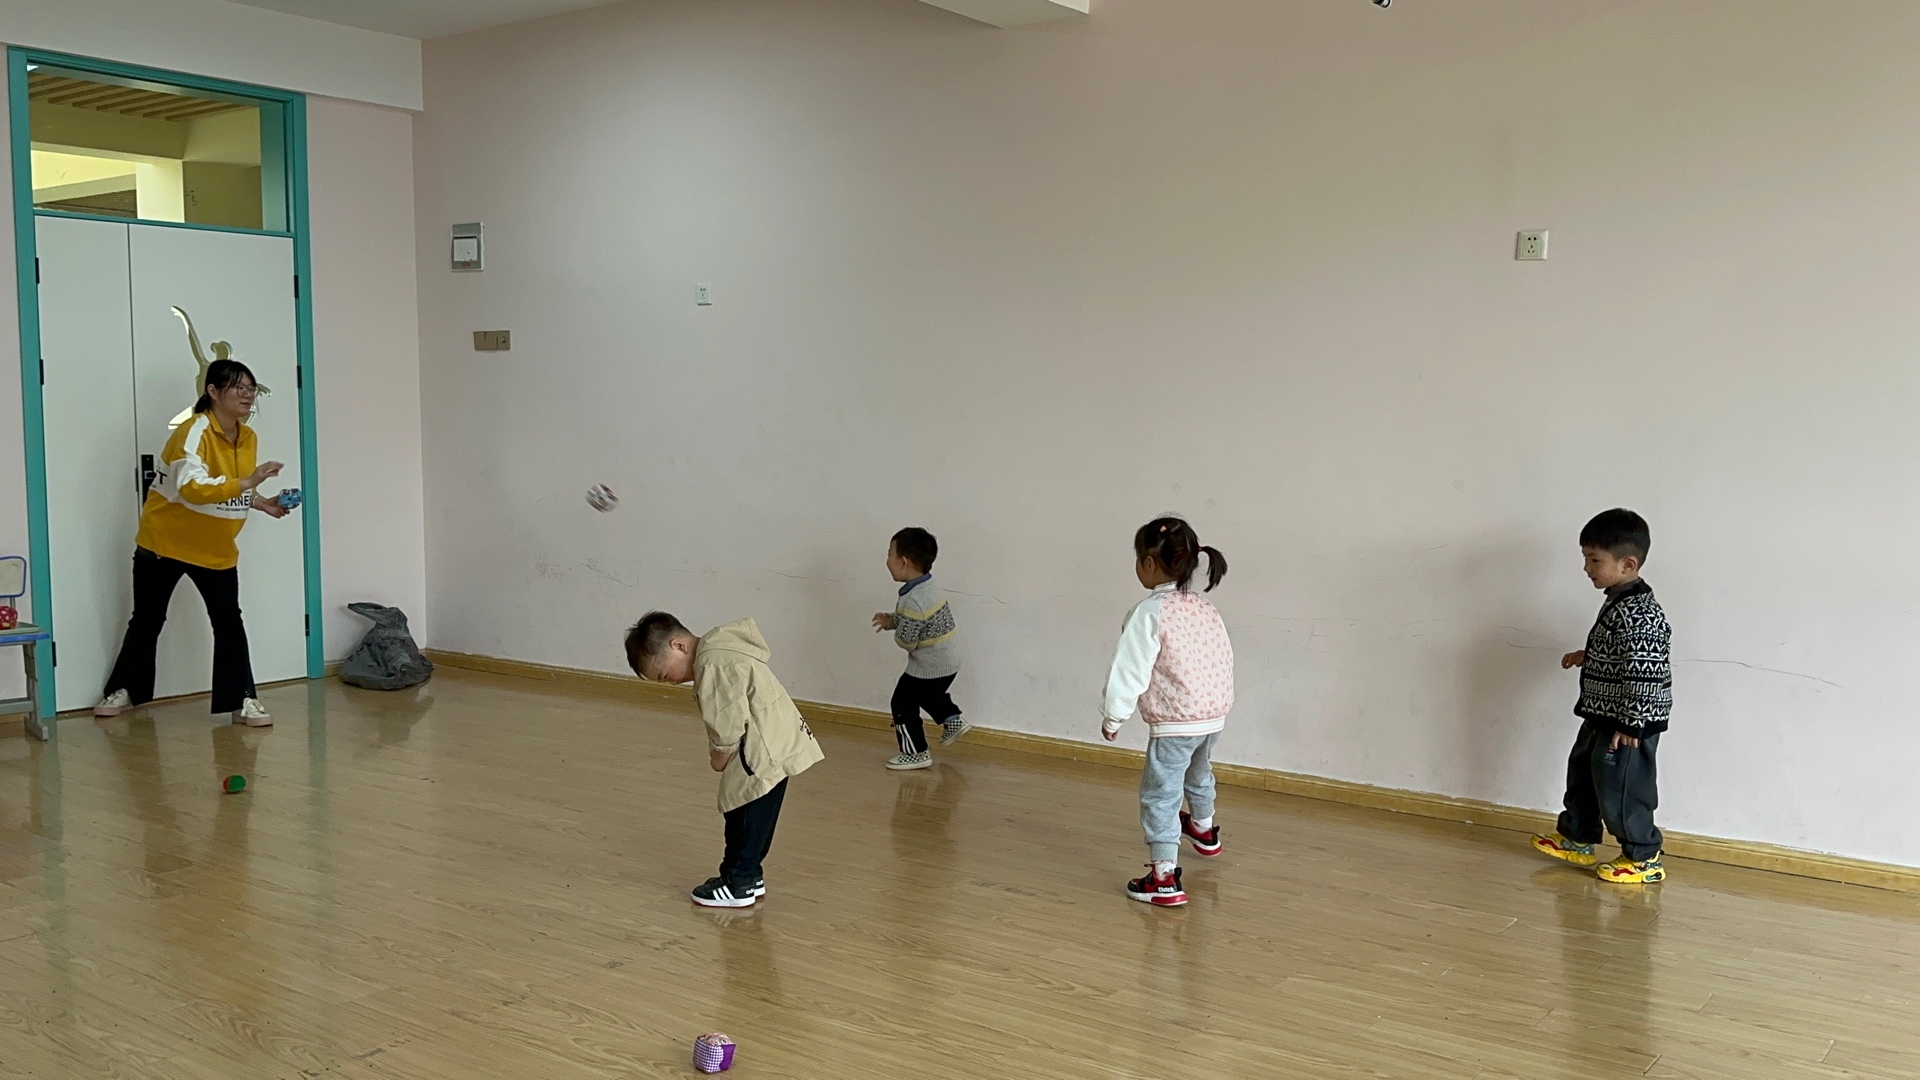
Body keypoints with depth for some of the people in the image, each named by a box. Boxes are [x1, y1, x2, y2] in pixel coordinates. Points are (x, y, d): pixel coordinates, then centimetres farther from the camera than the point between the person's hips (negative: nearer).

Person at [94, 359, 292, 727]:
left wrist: (262, 503, -4)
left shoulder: (249, 437, -2)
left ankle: (243, 700, 1)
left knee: (229, 620, -3)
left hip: (216, 548, 5)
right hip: (164, 542, -5)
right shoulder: (194, 431, -24)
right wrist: (247, 482, -44)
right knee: (147, 620, 11)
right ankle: (124, 690, 30)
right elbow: (192, 488, -38)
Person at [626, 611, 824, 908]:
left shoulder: (712, 666, -20)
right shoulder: (717, 648, 13)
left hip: (766, 752, -10)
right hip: (773, 746, 10)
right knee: (745, 816, 18)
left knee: (746, 816, 0)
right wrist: (723, 756, 10)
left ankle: (737, 885, 9)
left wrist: (720, 758, -6)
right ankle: (748, 876, 28)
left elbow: (730, 723, -22)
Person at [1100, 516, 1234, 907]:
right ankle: (1204, 831, 58)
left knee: (1160, 795, 0)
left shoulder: (1149, 613, -17)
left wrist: (1112, 718, -3)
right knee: (1198, 773, 32)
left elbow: (1129, 671, -15)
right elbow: (1225, 660, 12)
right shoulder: (1206, 608, 5)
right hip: (1215, 716, 8)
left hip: (1174, 723, -8)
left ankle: (1164, 878, -2)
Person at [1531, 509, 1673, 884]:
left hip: (1628, 725, -11)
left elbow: (1644, 671, -27)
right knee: (1583, 775, 22)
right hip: (1601, 717, 11)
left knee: (1620, 789, 1)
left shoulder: (1639, 613, -25)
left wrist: (1630, 725, -25)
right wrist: (1587, 657, 13)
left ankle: (1643, 858, 16)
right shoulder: (1618, 601, 7)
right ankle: (1577, 839, 38)